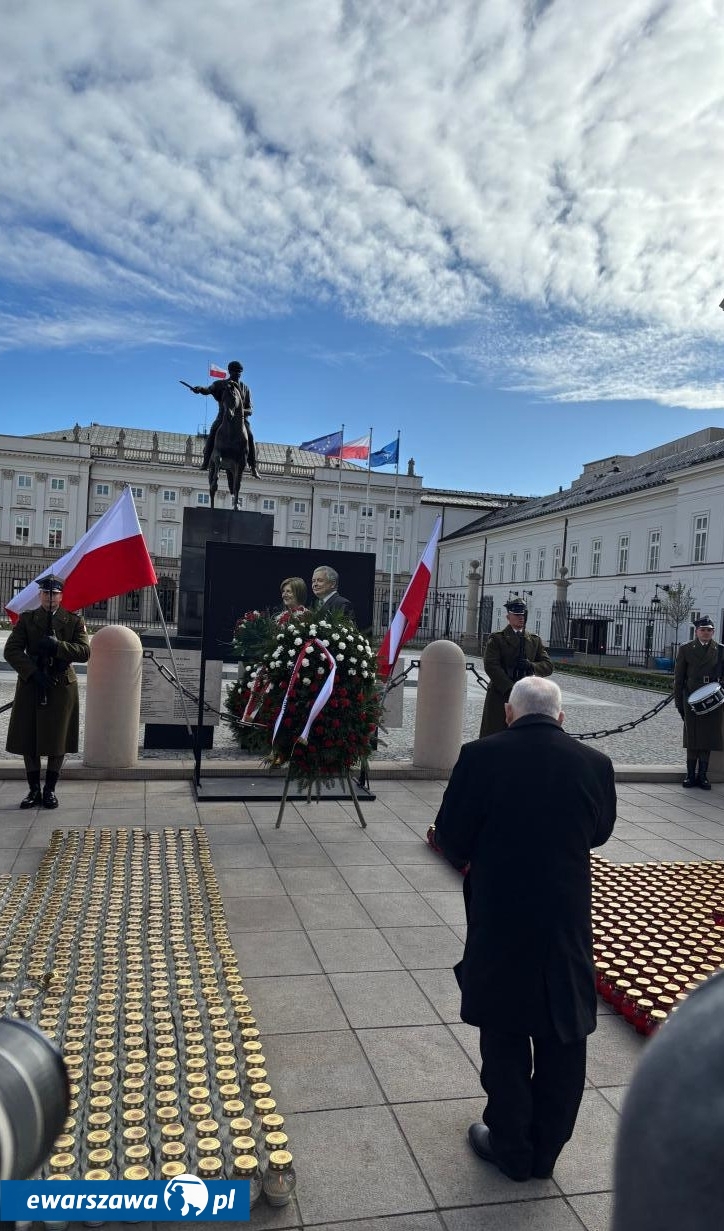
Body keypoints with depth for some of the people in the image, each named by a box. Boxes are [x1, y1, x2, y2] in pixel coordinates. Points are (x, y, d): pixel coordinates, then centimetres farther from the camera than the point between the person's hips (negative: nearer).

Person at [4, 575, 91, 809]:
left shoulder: (74, 621, 4)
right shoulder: (26, 619, 6)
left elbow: (85, 651, -6)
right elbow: (11, 650, -2)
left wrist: (57, 646, -20)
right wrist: (32, 672, -15)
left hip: (62, 686, -1)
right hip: (31, 685, 1)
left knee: (57, 740, 3)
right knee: (28, 739, 5)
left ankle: (50, 790, 17)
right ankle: (34, 790, 18)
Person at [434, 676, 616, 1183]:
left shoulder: (481, 756, -15)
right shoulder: (595, 763, -8)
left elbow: (451, 837, -9)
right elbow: (599, 832, 8)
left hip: (499, 921, -2)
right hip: (569, 926, 2)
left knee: (504, 1038, 17)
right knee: (563, 1042, 20)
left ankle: (511, 1148, 33)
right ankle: (546, 1150, 36)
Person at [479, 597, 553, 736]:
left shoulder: (535, 640, 15)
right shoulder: (497, 638, 0)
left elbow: (548, 666, 9)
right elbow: (491, 666, -10)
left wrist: (531, 666, -12)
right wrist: (510, 688, -17)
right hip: (500, 695, -3)